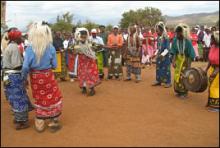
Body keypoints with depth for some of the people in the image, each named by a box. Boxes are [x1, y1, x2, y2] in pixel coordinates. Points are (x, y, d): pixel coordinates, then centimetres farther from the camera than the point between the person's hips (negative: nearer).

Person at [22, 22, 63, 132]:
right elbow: (54, 65, -5)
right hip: (48, 76, -1)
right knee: (53, 98, 15)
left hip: (35, 77, 2)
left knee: (39, 99, 17)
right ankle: (53, 123, 24)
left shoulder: (30, 48, -12)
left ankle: (39, 124, 28)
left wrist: (24, 77, 4)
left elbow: (25, 66, -14)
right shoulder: (51, 48, -11)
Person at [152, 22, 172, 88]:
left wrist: (162, 54, -26)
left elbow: (167, 49, -17)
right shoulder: (158, 38, 6)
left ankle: (168, 82, 10)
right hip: (159, 56, 7)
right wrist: (155, 54, 7)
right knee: (158, 69, 13)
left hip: (165, 56, -7)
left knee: (166, 69, 0)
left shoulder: (166, 38, -15)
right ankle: (158, 81, 25)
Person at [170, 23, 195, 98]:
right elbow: (173, 52, -3)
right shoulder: (175, 40, -7)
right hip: (178, 59, 3)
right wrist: (173, 61, -11)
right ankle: (178, 91, 23)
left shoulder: (187, 41, -16)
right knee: (177, 75, 7)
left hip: (185, 60, -3)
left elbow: (190, 54, -12)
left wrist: (189, 64, -12)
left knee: (184, 76, 3)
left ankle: (184, 92, 16)